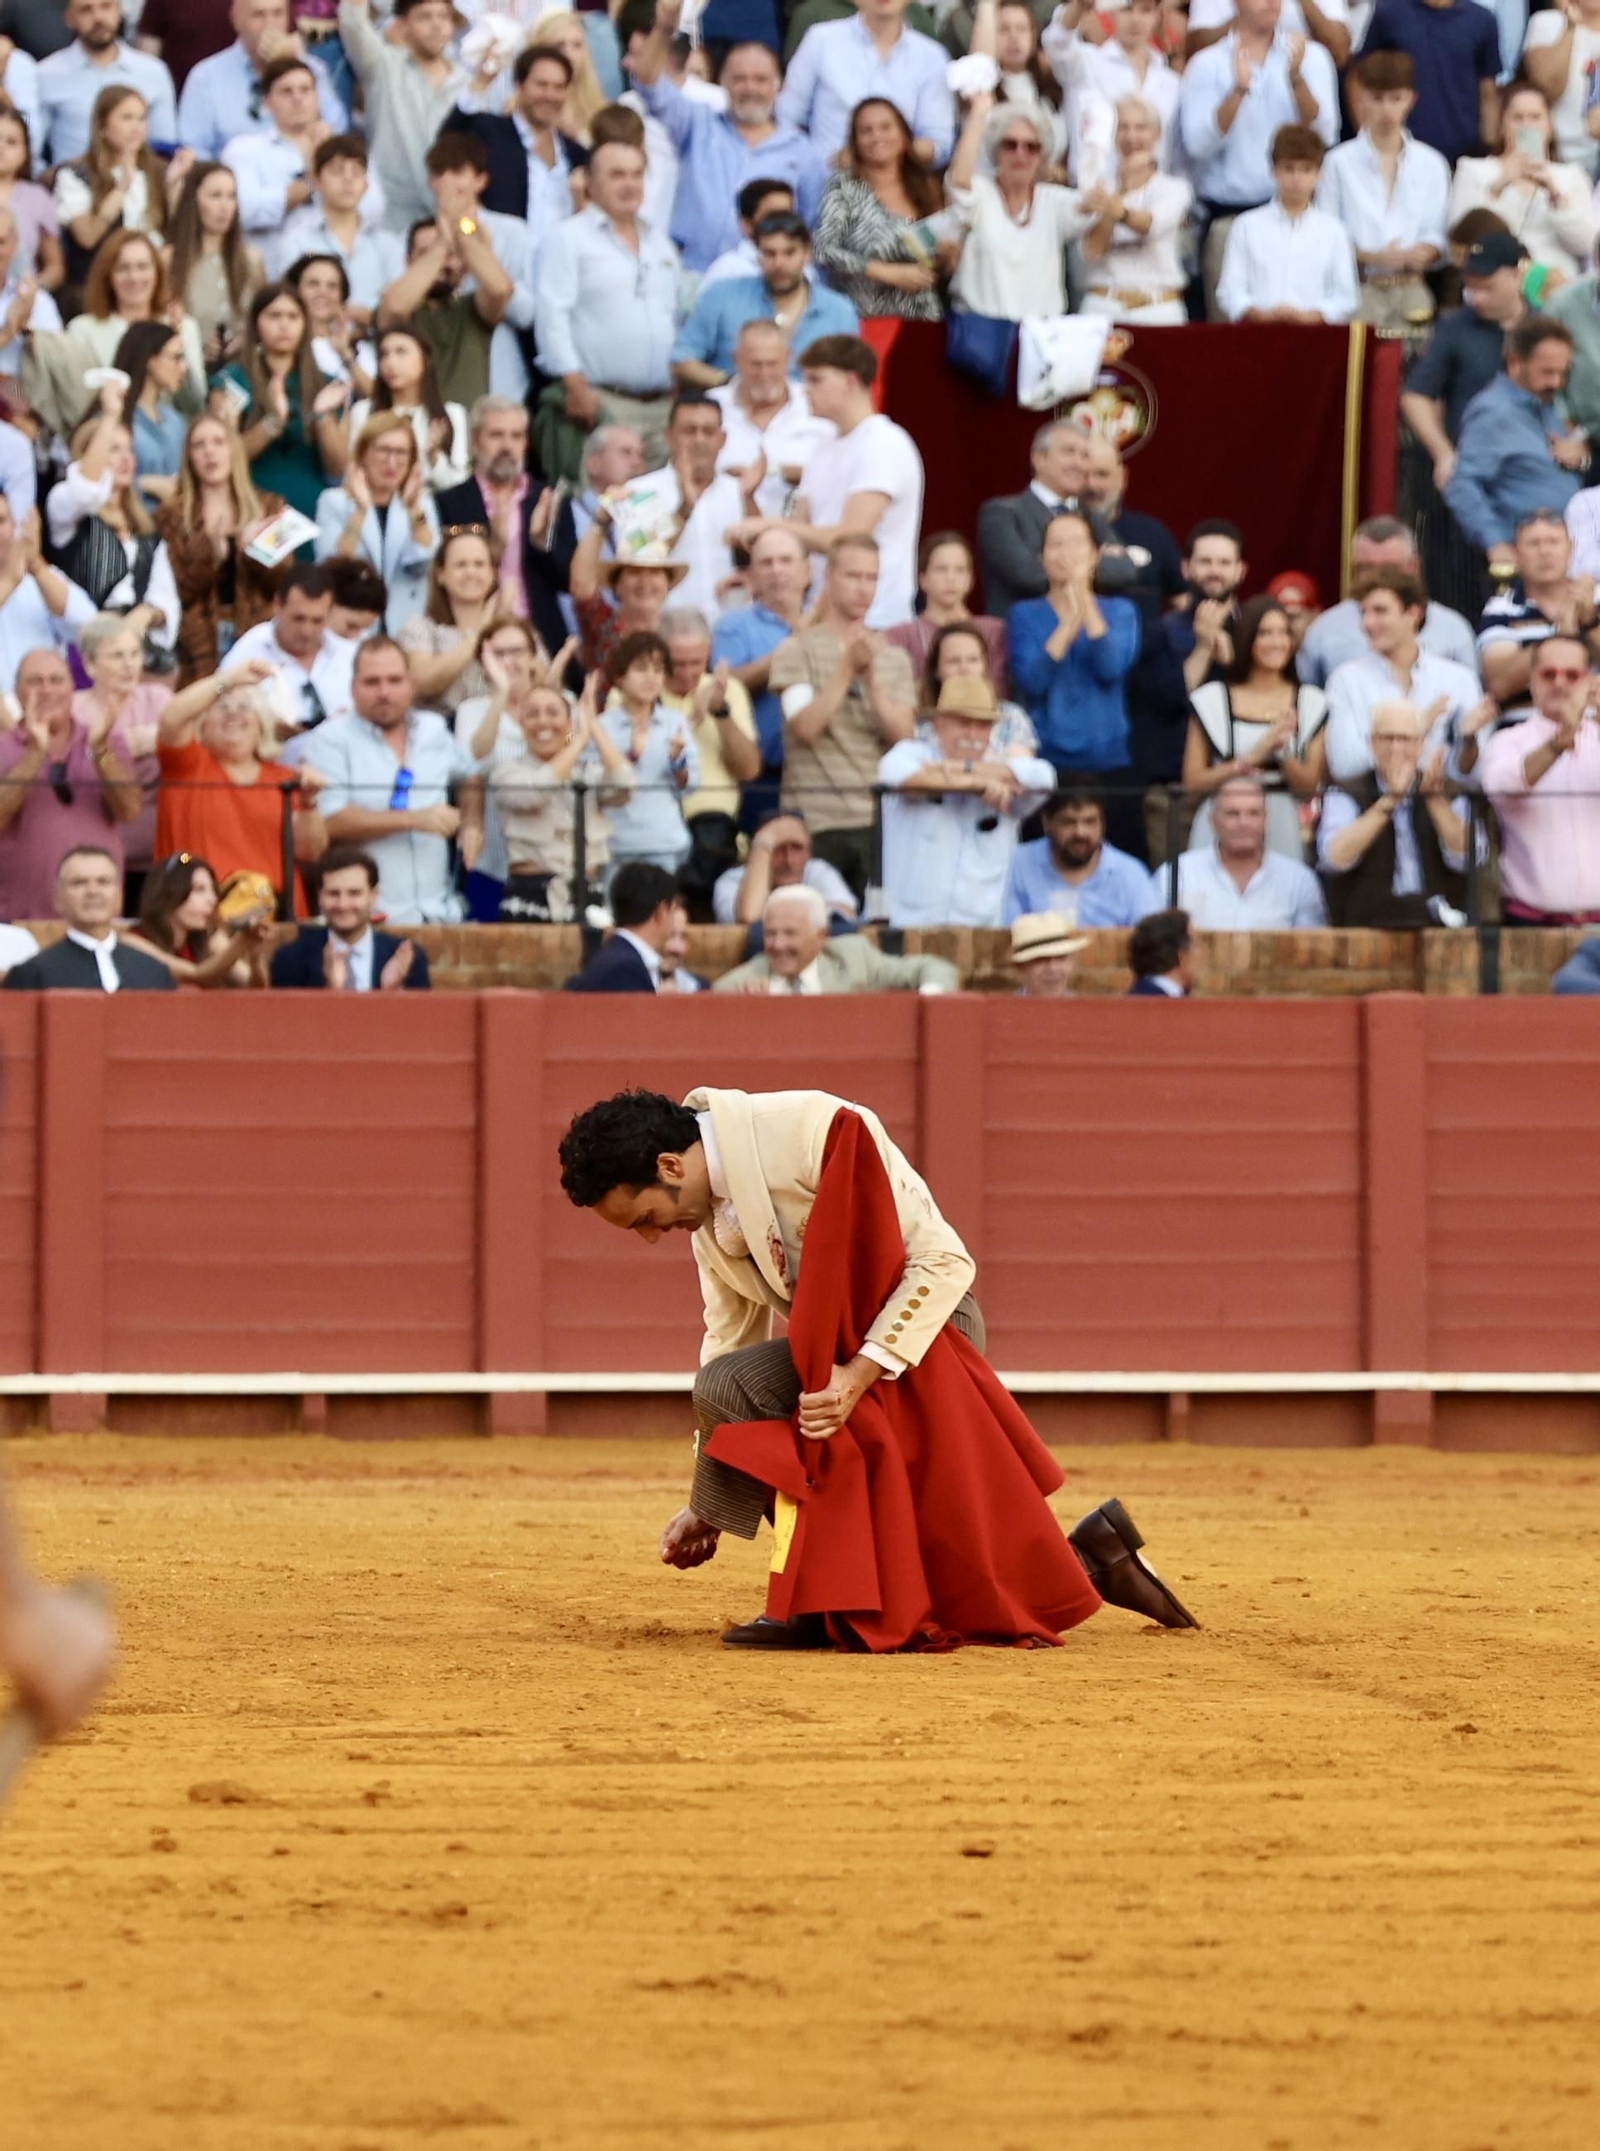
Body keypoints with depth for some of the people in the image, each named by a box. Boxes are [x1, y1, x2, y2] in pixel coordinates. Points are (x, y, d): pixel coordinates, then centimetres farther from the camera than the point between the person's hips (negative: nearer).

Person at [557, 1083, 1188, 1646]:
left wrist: (858, 1374, -30)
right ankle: (1088, 1561, 23)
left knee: (732, 1386, -26)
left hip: (922, 1329, -9)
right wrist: (707, 1505, 11)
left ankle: (818, 1600, -18)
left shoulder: (811, 1131, -23)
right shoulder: (707, 1207, 4)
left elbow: (944, 1262, -23)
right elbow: (729, 1337, 13)